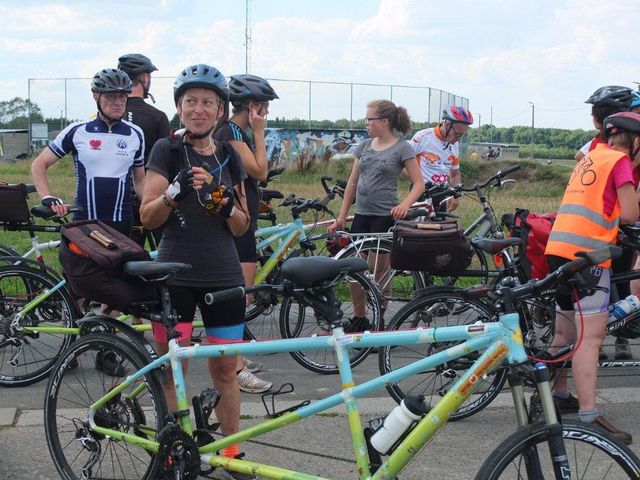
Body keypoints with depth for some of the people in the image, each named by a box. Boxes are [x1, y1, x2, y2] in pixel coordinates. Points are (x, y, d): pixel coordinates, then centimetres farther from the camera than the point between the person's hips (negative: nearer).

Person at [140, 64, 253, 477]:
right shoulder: (167, 151, -2)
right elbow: (148, 218, -7)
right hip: (175, 275, -2)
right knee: (170, 371, 3)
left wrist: (228, 207, -12)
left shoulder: (229, 157, 8)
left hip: (223, 278, 3)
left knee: (225, 370, 7)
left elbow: (241, 227, 10)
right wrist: (175, 193, -25)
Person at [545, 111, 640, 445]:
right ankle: (589, 416, -13)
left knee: (565, 332, 20)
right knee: (591, 336, -10)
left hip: (559, 247, 9)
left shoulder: (591, 157, 23)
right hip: (588, 251, -9)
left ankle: (558, 395, 32)